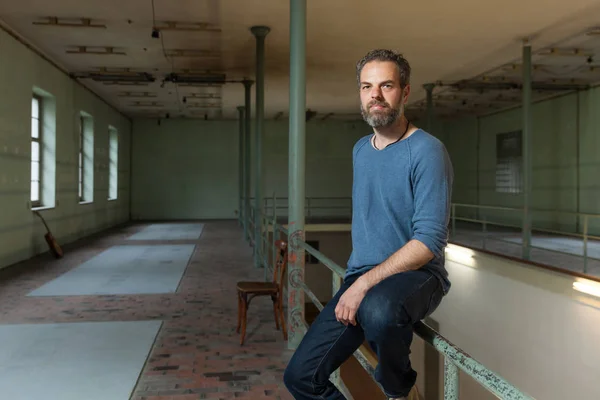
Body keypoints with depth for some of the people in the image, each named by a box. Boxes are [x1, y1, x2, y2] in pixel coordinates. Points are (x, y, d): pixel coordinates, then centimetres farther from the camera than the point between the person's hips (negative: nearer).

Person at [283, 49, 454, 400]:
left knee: (377, 310, -41)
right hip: (361, 279, 6)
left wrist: (366, 284, -24)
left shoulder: (426, 151, -11)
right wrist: (354, 283, 12)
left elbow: (430, 239, -18)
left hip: (416, 276, -6)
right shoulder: (360, 149, 12)